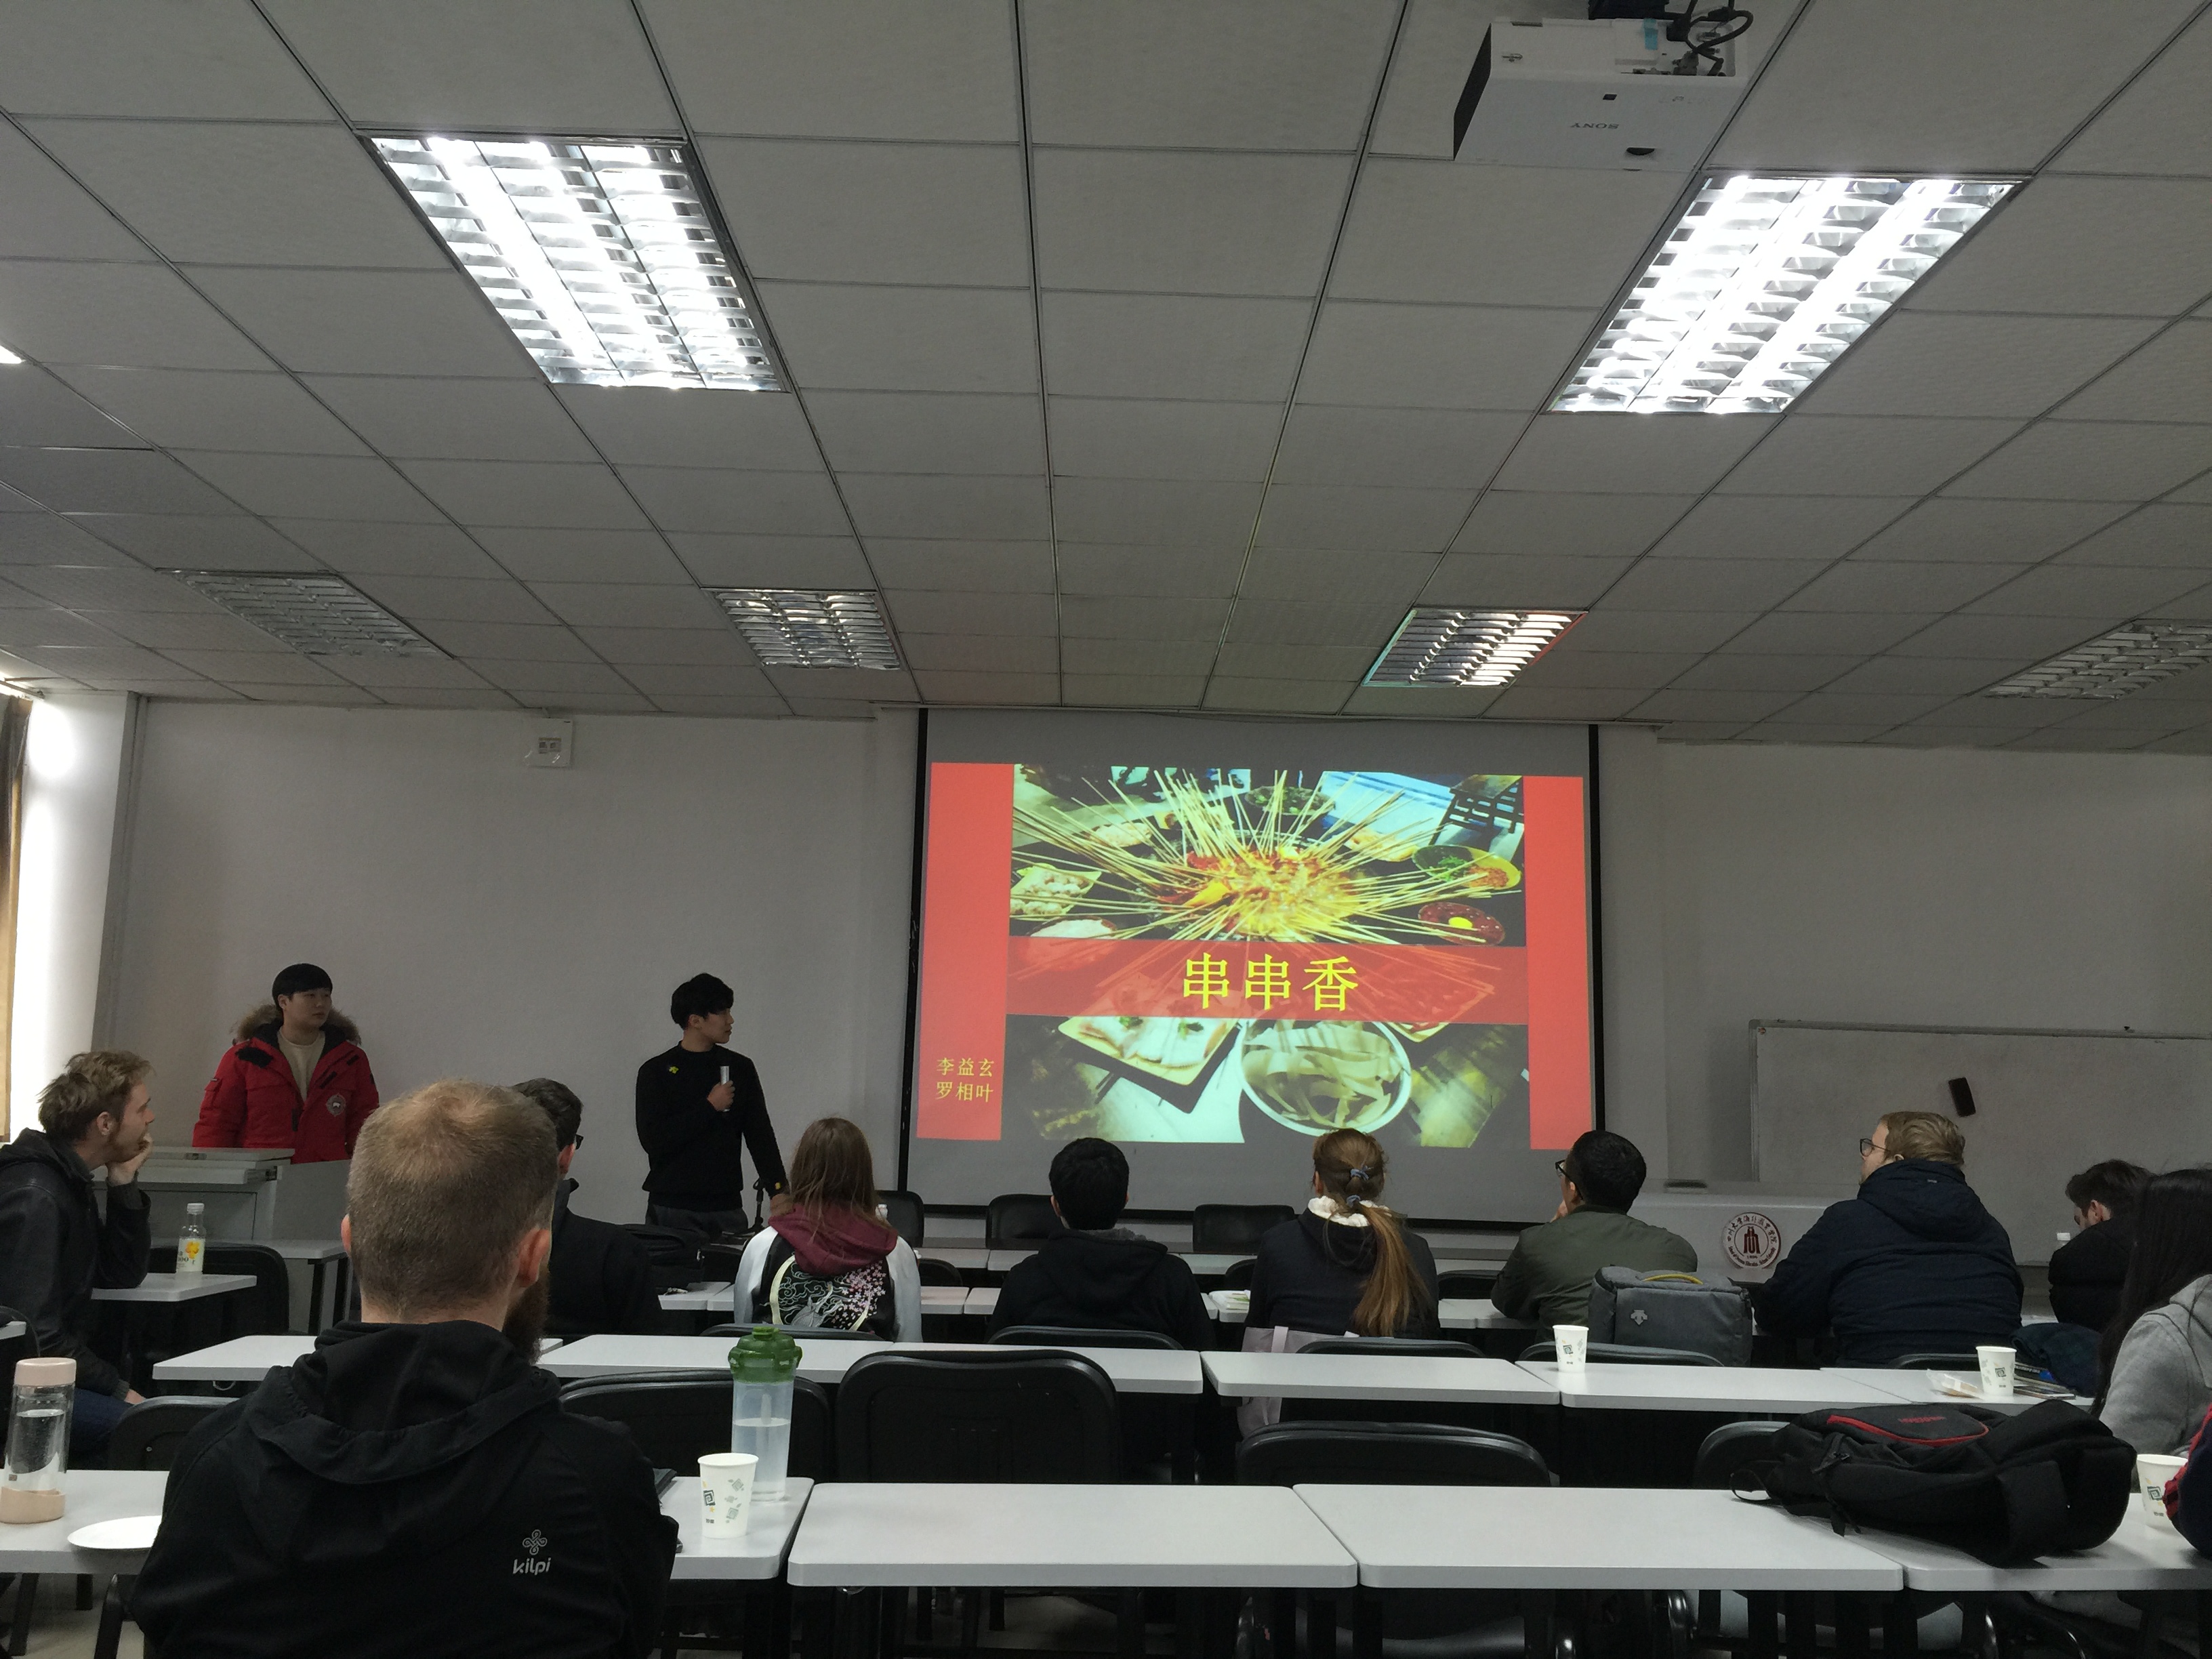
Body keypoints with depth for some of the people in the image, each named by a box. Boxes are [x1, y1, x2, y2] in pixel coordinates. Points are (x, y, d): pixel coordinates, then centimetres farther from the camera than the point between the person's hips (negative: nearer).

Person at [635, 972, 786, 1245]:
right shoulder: (656, 1072, -1)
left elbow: (760, 1134, 4)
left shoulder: (740, 1068, 9)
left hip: (727, 1207, 3)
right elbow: (652, 1139, -12)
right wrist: (709, 1107, -11)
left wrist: (778, 1189, -9)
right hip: (672, 1210, -3)